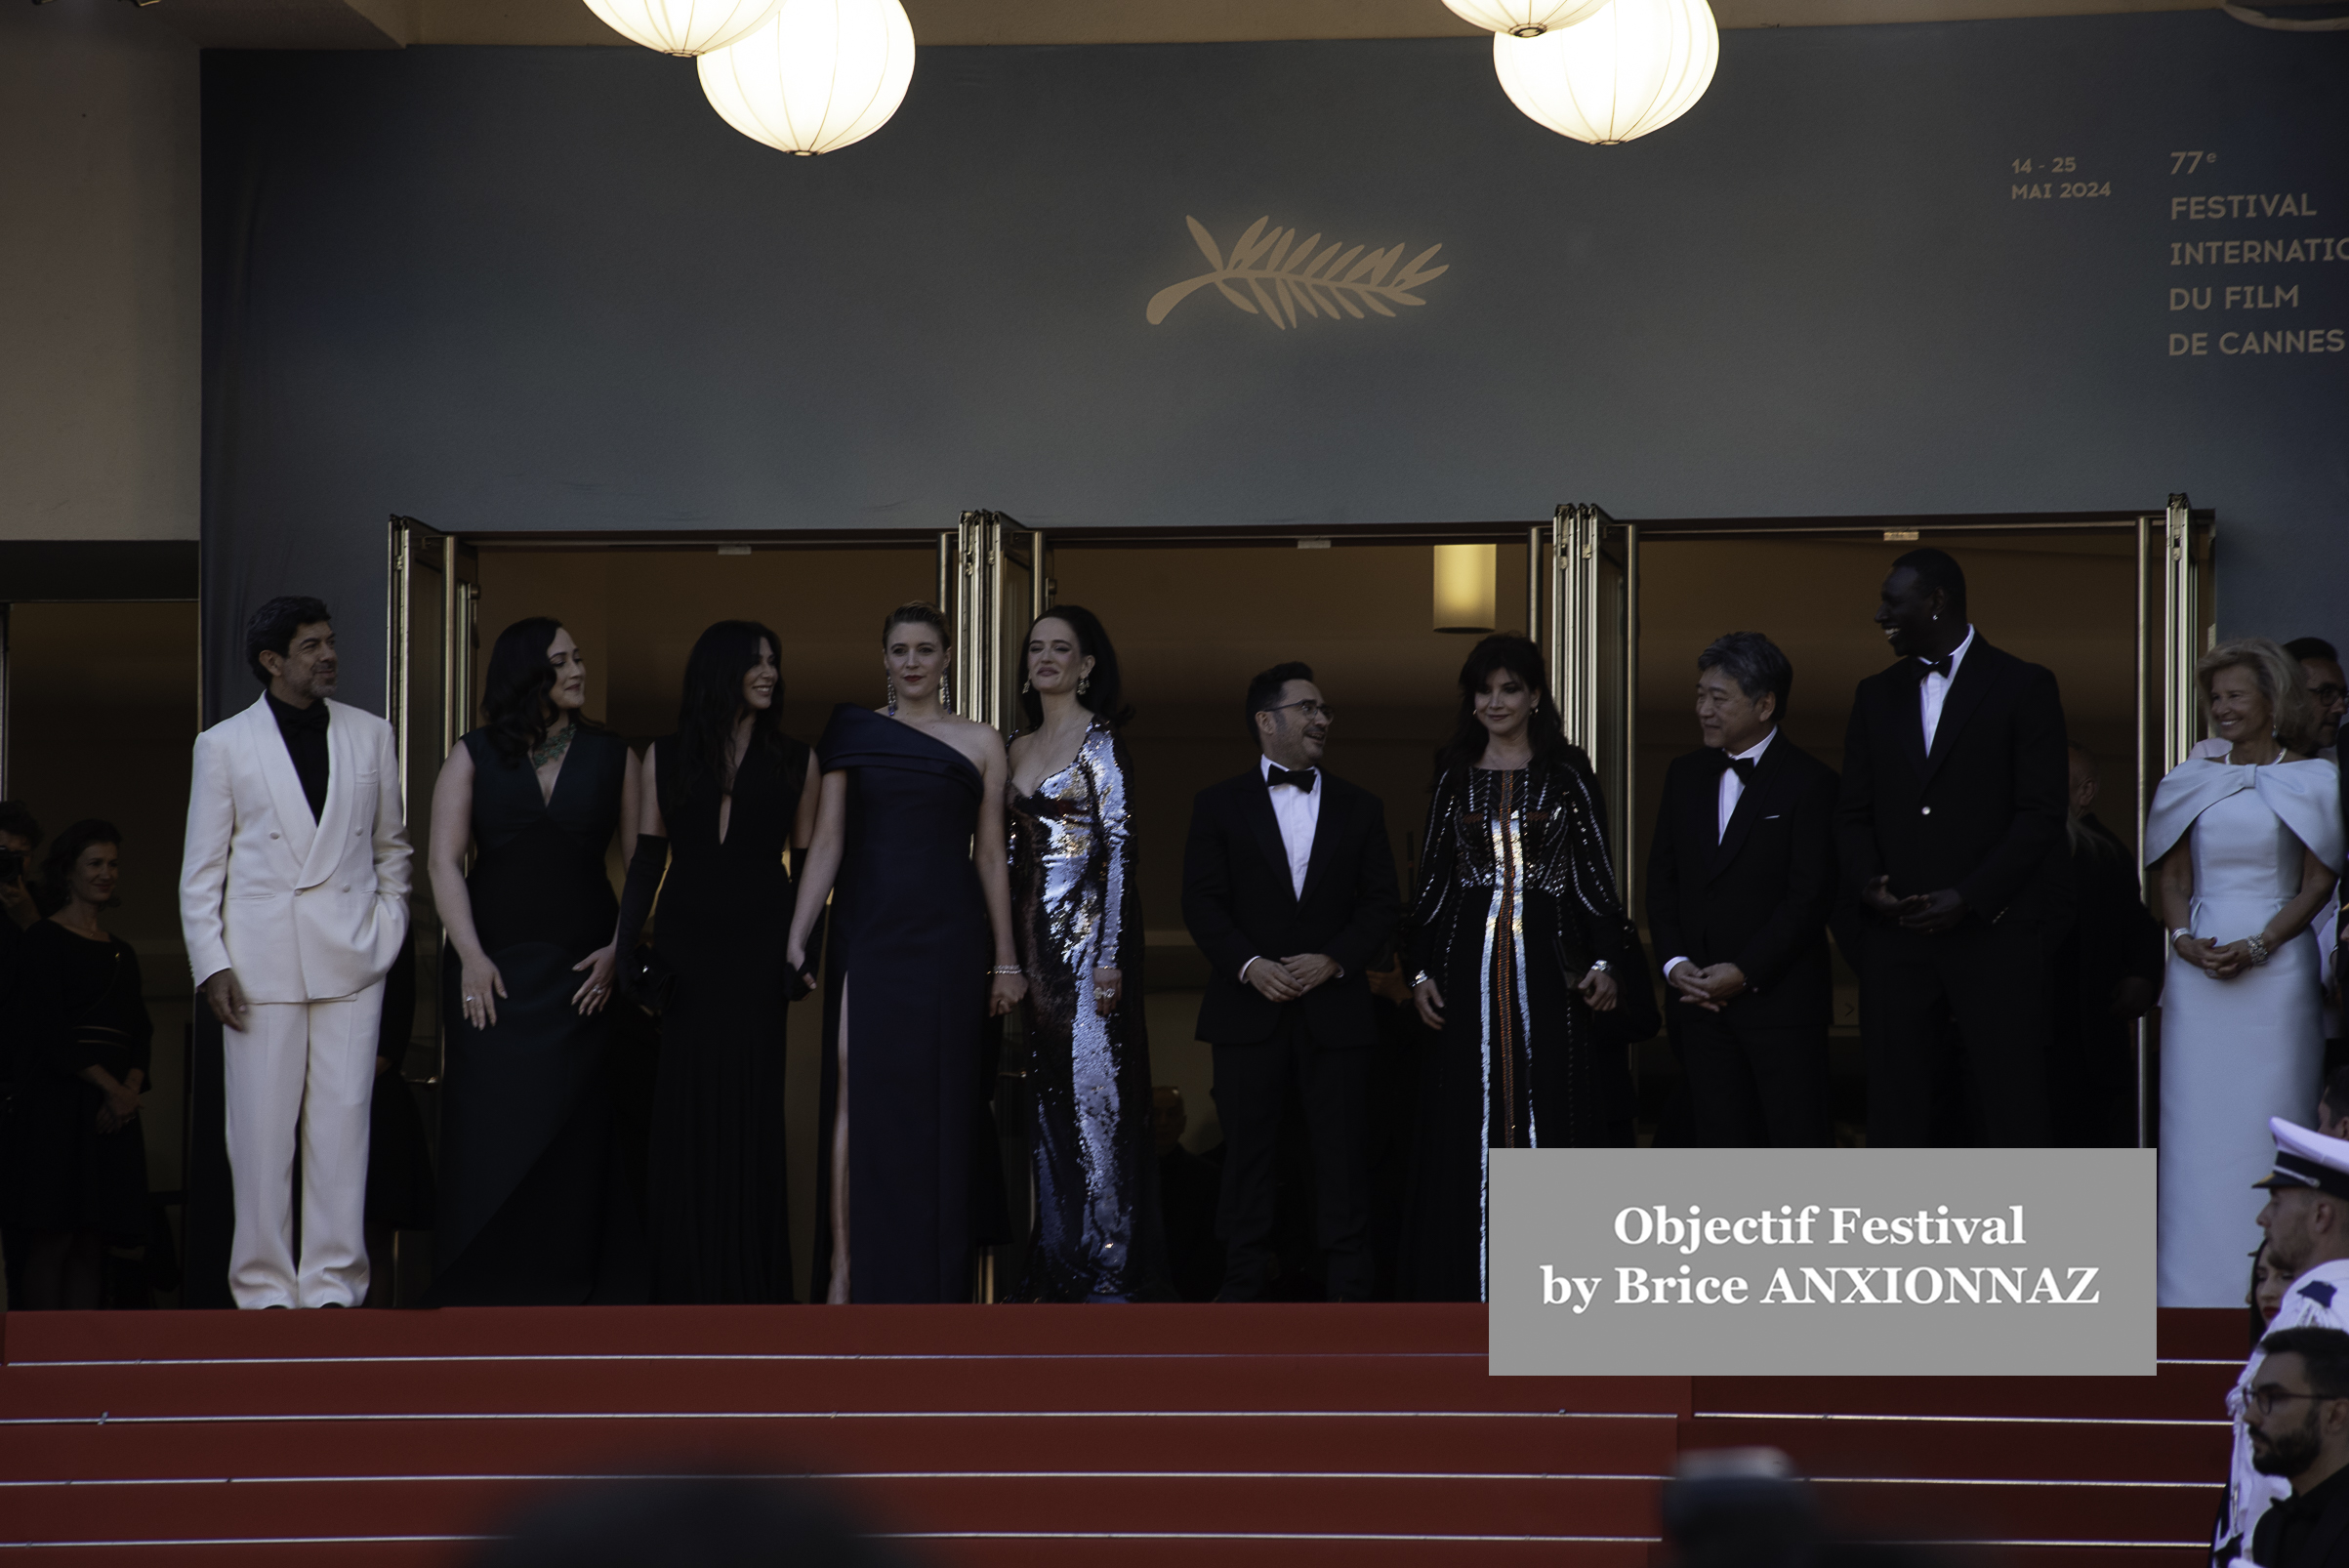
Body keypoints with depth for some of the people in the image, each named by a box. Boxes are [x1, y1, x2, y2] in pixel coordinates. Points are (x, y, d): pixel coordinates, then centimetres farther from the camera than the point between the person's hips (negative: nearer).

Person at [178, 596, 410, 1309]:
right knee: (262, 1126, -1)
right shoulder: (223, 746, 4)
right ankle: (265, 1285, 6)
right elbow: (201, 868, 5)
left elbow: (391, 846, 18)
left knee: (343, 1121, -1)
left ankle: (334, 1281, 5)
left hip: (351, 957, 2)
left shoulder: (371, 736, 10)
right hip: (263, 961, -1)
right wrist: (210, 963, -3)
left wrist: (388, 929, 7)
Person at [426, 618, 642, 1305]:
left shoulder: (612, 756, 8)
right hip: (494, 969, -1)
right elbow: (445, 861, 0)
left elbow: (642, 861, 5)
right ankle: (478, 1286, 1)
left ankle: (559, 1284, 3)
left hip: (583, 967, 1)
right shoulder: (474, 756, 6)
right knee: (488, 1123, -3)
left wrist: (620, 948, -7)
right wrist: (470, 956, -10)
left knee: (571, 1132, -1)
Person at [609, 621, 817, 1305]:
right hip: (685, 942, 0)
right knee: (683, 1102, 0)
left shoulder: (794, 761, 5)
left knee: (752, 1105, -1)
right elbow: (648, 857, 6)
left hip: (759, 942, 0)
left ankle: (751, 1273, 6)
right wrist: (622, 946, -1)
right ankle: (686, 1273, 7)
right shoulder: (665, 756, 5)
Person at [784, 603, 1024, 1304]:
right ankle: (847, 1274, -7)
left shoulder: (981, 743, 8)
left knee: (939, 1109, 3)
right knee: (855, 1097, -7)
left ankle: (932, 1283, 10)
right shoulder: (853, 732, 7)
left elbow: (990, 857, 8)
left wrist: (1006, 961, 6)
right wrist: (796, 937, -5)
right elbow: (827, 842, 3)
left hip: (948, 938, 1)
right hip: (867, 932, -1)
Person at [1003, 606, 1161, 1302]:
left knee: (1094, 1084, -8)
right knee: (1046, 1093, 7)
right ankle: (1059, 1264, 11)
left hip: (1087, 923, -7)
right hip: (1032, 930, 7)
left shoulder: (1102, 739, -6)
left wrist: (1110, 955, -17)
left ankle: (1110, 1265, -4)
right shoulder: (1017, 747, 15)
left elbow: (1120, 846, -11)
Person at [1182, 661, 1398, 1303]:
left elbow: (1380, 905, 7)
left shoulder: (1359, 808, 11)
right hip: (1250, 1007, -1)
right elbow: (1203, 902, 0)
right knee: (1248, 1147, 2)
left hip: (1335, 1005, 1)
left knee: (1343, 1149, 0)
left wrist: (1334, 960, -10)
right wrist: (1248, 965, -14)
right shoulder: (1221, 805, 6)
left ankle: (1348, 1285, 4)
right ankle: (1243, 1279, 9)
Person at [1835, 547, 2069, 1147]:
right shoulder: (1876, 695, 17)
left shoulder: (2022, 687, 1)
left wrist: (1968, 898, -14)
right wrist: (1867, 884, -6)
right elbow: (1853, 812, 15)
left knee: (2012, 1118, -5)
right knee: (1896, 1117, 2)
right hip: (1895, 939, 4)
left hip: (1993, 934, -4)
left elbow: (2040, 812, -5)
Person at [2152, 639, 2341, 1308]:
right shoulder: (2193, 781, 12)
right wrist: (2185, 939, -6)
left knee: (2269, 1121, -4)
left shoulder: (2311, 780, 2)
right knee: (2196, 1122, 1)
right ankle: (2197, 1289, 4)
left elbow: (2317, 884, -2)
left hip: (2275, 969, -3)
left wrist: (2256, 947, -13)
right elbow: (2171, 877, 13)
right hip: (2197, 971, 3)